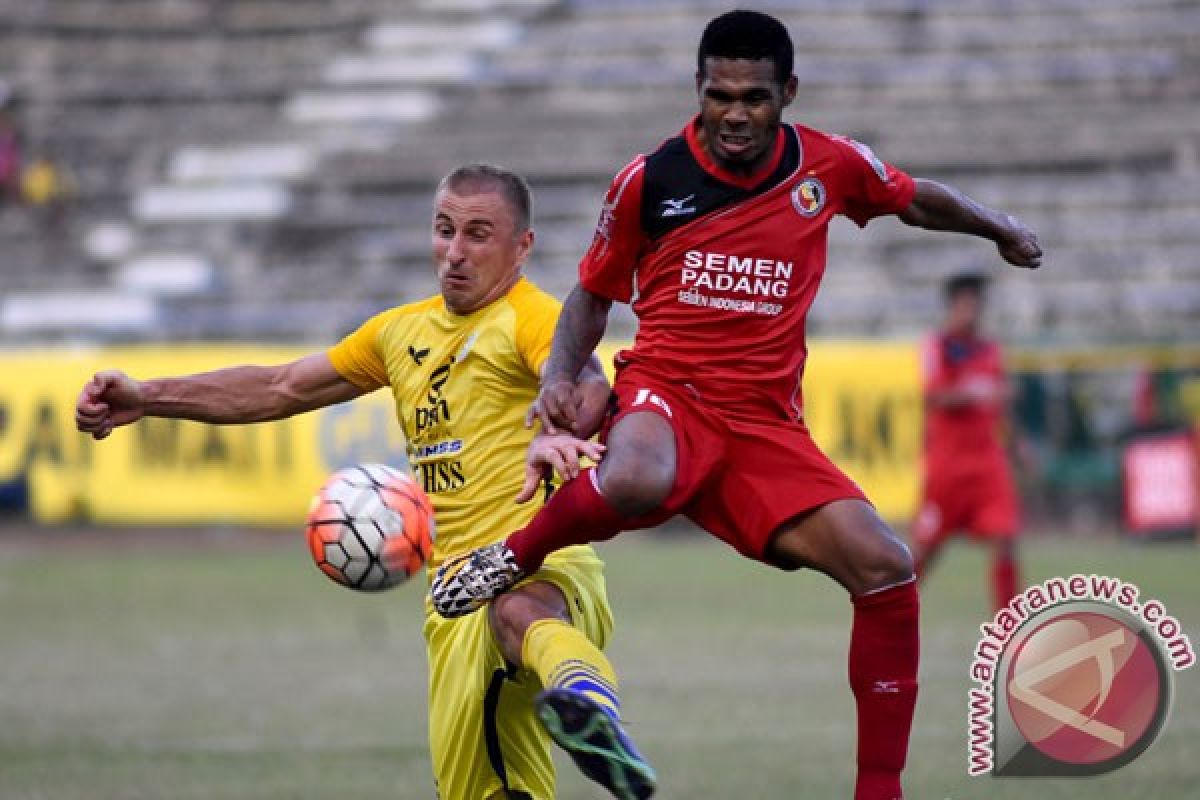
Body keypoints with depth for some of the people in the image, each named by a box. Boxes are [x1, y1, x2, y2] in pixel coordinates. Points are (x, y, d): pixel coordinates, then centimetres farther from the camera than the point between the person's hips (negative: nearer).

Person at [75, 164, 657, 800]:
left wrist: (557, 434, -47)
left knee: (518, 609, -44)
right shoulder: (403, 331, 24)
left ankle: (588, 699, -75)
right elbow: (281, 389, 32)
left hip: (542, 563, -8)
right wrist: (147, 398, 26)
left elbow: (588, 386, -23)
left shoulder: (531, 318, -1)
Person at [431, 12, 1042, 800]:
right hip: (666, 392, -3)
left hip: (766, 424, 3)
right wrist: (561, 374, -2)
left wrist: (1001, 228, 32)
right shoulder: (650, 179, 0)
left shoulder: (829, 166, 5)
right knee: (635, 484, -42)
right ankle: (512, 554, -9)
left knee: (885, 566, -17)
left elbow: (916, 200, 28)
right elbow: (594, 293, 13)